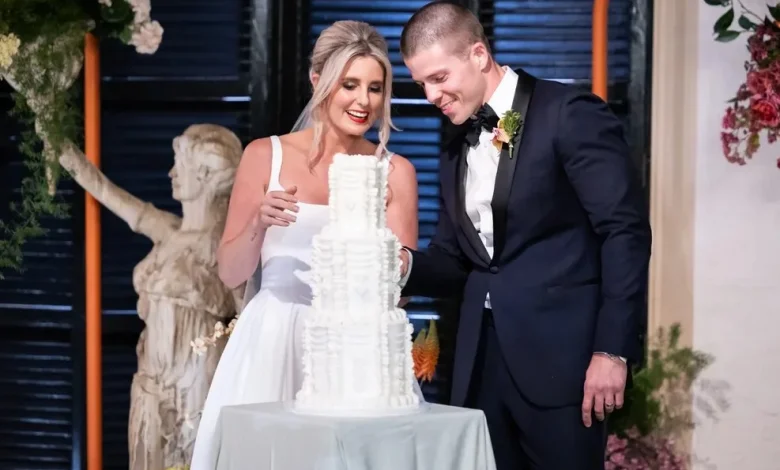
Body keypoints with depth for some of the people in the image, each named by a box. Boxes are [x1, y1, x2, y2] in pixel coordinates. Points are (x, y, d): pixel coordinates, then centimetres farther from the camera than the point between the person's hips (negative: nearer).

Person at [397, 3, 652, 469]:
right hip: (482, 363, 7)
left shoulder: (570, 114, -6)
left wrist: (613, 348, -15)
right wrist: (406, 264, -3)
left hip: (559, 356, -6)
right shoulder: (456, 152, 17)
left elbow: (626, 230, -11)